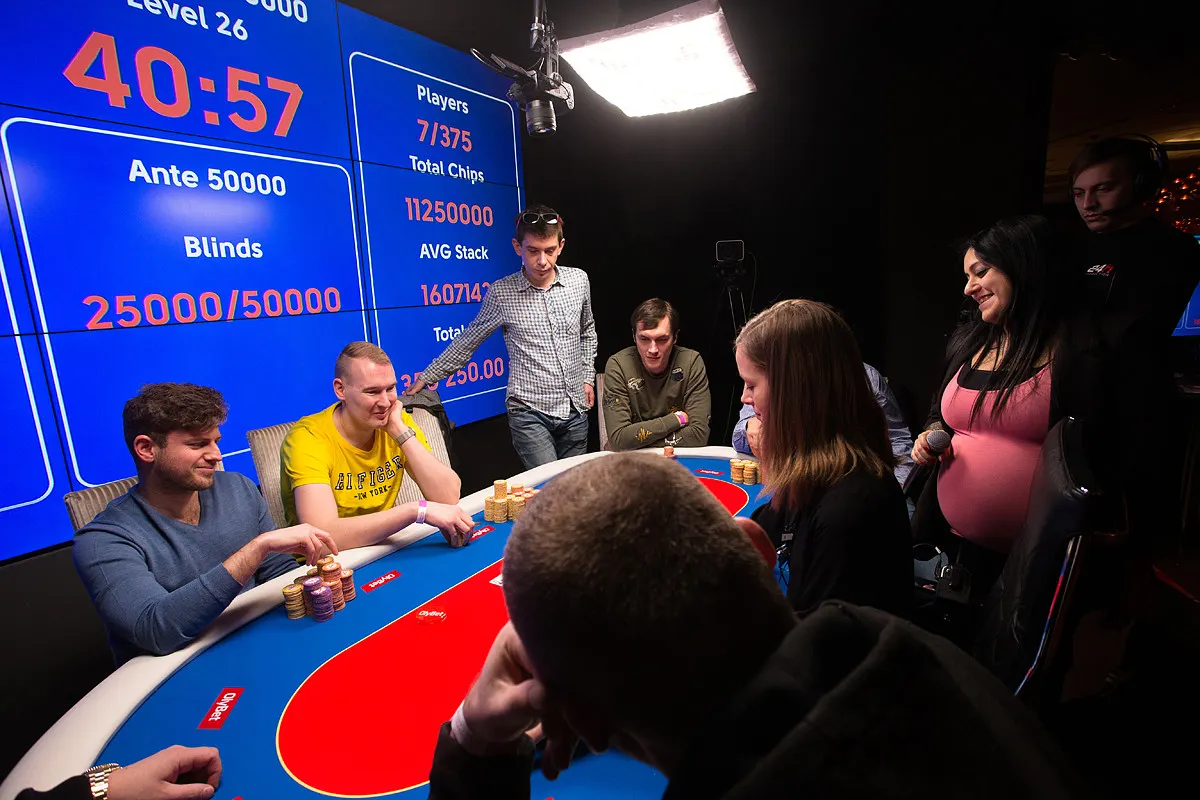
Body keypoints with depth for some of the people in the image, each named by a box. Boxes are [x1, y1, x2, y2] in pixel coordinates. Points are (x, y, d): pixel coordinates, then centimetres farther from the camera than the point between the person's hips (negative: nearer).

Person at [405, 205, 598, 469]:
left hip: (575, 410, 4)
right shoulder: (501, 293, -7)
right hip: (529, 412, -3)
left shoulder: (579, 280, 2)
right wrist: (426, 377, 7)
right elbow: (467, 341, 5)